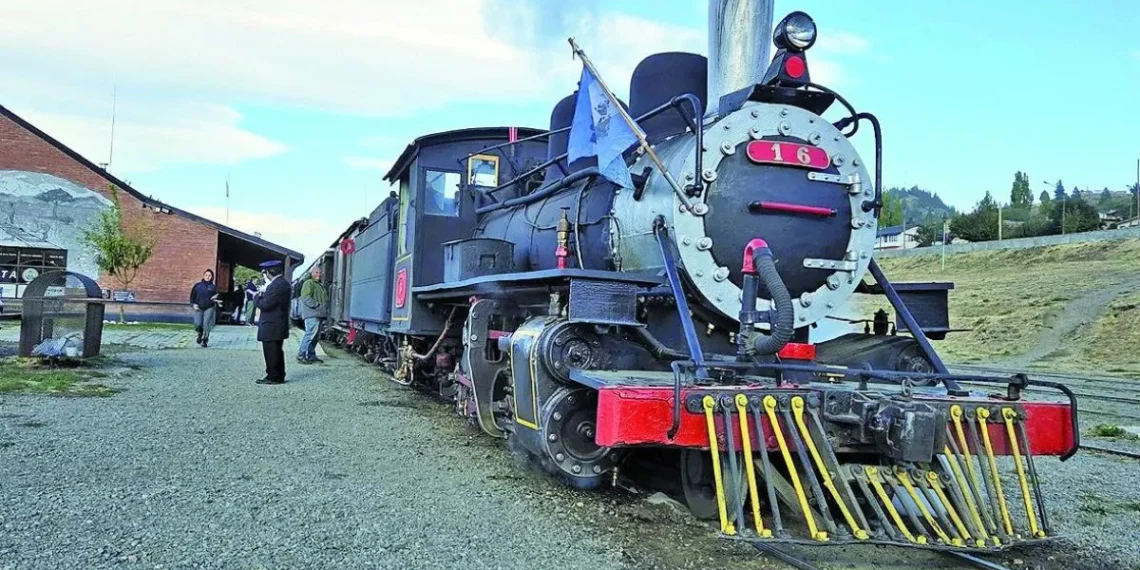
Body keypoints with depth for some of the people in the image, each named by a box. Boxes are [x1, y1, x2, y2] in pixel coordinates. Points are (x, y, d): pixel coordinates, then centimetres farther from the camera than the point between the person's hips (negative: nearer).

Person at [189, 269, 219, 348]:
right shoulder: (197, 285, 7)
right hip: (198, 308, 1)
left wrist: (215, 299, -13)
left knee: (206, 324, -9)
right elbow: (192, 296, 11)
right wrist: (193, 304, -3)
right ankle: (200, 334, 22)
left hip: (209, 308, -1)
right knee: (197, 324, -11)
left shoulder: (213, 287, 6)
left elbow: (216, 298, 9)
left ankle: (205, 340, 6)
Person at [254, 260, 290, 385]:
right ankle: (278, 376, 24)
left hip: (272, 327, -10)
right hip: (277, 326, 10)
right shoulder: (282, 283, 12)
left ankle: (274, 377, 4)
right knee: (276, 352, 17)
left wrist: (256, 297, -5)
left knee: (271, 353, -2)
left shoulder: (277, 285, -21)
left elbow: (265, 304, -21)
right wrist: (263, 294, 5)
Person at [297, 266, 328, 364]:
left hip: (319, 314, 9)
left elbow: (325, 299, 32)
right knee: (311, 333, -17)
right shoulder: (308, 283, -2)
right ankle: (301, 355, -14)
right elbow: (306, 297, -14)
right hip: (312, 313, -9)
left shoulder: (321, 286, 27)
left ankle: (311, 355, 13)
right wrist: (317, 305, -19)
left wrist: (325, 309, 14)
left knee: (316, 335, 9)